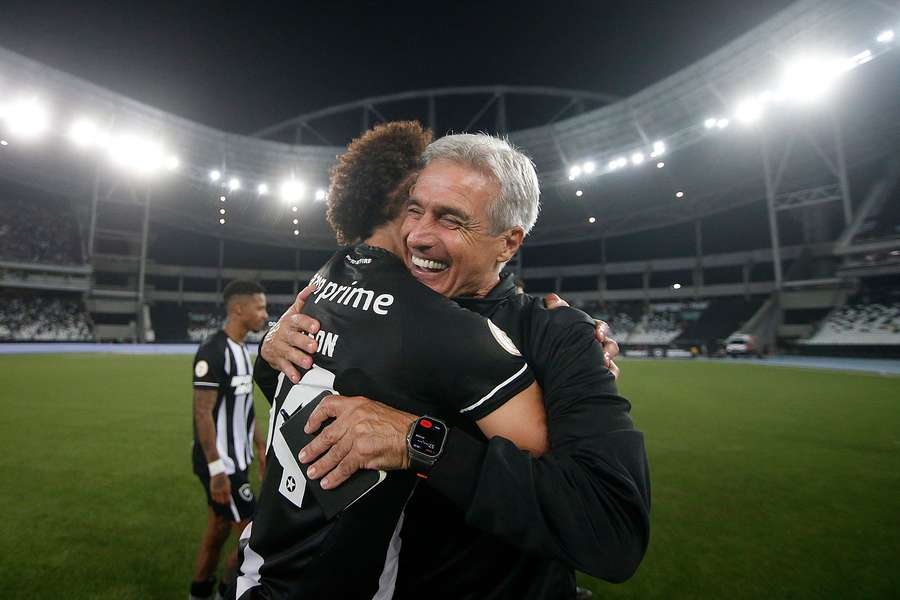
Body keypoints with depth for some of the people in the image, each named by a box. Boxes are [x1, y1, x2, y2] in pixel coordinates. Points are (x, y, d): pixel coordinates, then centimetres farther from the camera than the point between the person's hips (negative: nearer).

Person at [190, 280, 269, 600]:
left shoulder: (242, 350, 9)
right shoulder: (213, 351, -20)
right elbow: (203, 412, -22)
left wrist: (261, 449, 16)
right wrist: (217, 469, -21)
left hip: (236, 461, 9)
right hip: (221, 465, -9)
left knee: (218, 531, 20)